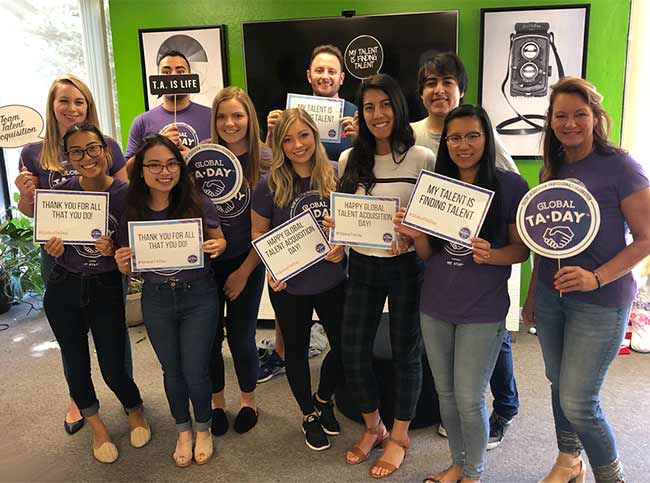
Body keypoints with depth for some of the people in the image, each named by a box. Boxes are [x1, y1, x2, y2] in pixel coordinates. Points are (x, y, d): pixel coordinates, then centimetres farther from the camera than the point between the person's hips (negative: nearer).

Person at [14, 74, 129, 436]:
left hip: (105, 253, -1)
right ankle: (79, 399, 37)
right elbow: (29, 211, 7)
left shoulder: (107, 146, -4)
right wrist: (25, 193, -14)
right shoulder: (34, 154, -1)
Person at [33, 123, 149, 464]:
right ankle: (96, 426, 40)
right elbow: (51, 242, 3)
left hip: (106, 289, -2)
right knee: (76, 364, 14)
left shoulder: (125, 195, -12)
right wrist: (53, 248, -19)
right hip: (63, 289, 2)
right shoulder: (60, 192, -8)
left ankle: (135, 412, 34)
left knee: (113, 368, 0)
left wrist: (112, 250, -25)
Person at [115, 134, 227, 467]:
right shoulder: (132, 212, -7)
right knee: (172, 370, 17)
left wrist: (216, 247, -19)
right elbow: (128, 269, 3)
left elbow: (219, 240, 3)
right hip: (156, 301, 2)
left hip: (198, 297, -2)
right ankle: (183, 430, 42)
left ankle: (203, 428, 34)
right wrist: (122, 262, -20)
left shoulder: (198, 204, -12)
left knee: (195, 371, 4)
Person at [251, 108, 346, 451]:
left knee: (345, 346, 11)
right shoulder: (269, 184, -12)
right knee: (296, 349, 15)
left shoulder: (336, 175, -7)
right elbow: (259, 232, -1)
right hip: (289, 284, -1)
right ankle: (309, 415, 40)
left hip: (332, 280, 2)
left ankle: (323, 399, 43)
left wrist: (343, 244, -15)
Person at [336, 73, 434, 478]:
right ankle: (373, 427, 34)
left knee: (406, 353, 9)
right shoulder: (350, 160, 3)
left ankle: (399, 436, 32)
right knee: (353, 354, 8)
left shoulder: (422, 158, -8)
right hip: (363, 266, 4)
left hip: (406, 266, -3)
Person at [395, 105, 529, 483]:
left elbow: (522, 249, -5)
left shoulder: (510, 185, -9)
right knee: (446, 393, 17)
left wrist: (491, 255, -25)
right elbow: (427, 253, 8)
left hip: (482, 311, -4)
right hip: (435, 308, 5)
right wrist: (415, 234, -14)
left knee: (469, 399, 3)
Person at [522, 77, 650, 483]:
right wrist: (532, 293, 15)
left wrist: (597, 278, -23)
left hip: (600, 302, -6)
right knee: (559, 385, 18)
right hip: (551, 295, 6)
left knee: (577, 401, -3)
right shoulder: (552, 168, 6)